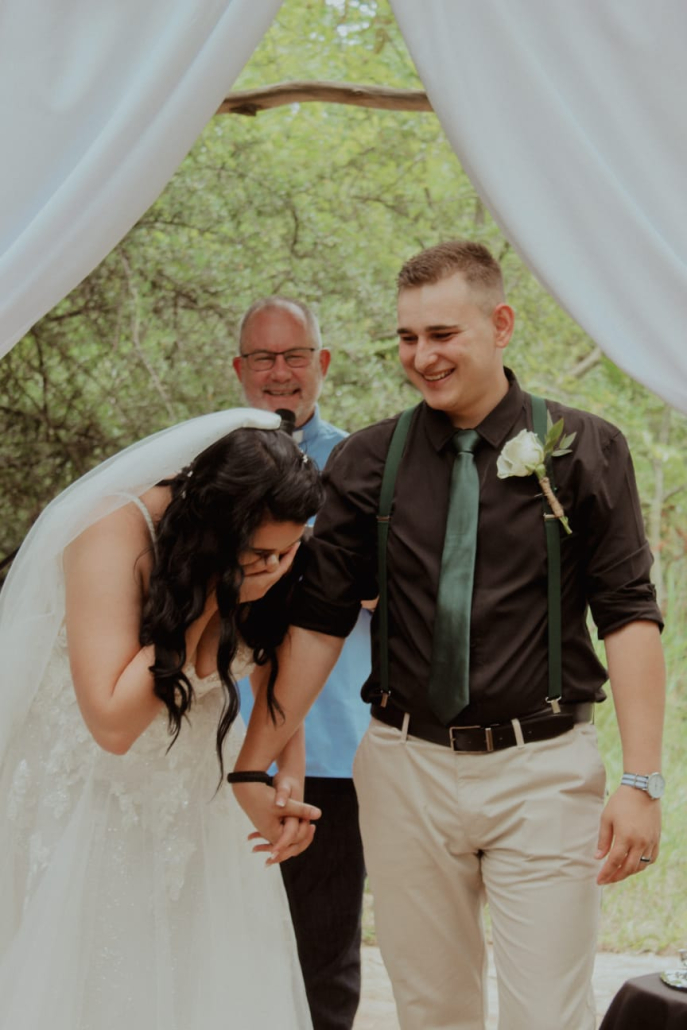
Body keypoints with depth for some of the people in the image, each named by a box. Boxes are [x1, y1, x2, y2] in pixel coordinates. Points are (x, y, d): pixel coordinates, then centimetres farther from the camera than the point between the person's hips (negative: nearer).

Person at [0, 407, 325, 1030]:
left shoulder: (273, 546, -12)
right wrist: (208, 602, -32)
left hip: (198, 802, 5)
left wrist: (291, 779, -8)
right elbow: (114, 722, -32)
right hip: (90, 794, -4)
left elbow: (280, 664, 8)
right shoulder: (114, 532, -29)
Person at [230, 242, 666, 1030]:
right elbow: (317, 619, 6)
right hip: (407, 768, 2)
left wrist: (641, 781, -12)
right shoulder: (366, 463, 4)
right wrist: (253, 764, 1)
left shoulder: (584, 450, -1)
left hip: (542, 770, -2)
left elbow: (628, 615, -4)